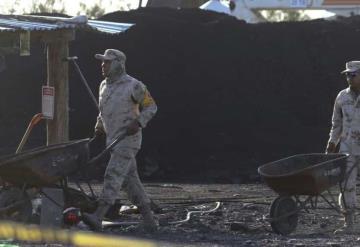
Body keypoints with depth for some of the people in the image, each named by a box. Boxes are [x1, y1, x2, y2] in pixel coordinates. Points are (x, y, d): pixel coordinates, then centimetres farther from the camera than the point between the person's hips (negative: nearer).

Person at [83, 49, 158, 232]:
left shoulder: (133, 86, -10)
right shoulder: (104, 85, 12)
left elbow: (151, 107, -5)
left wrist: (138, 122, -19)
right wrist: (100, 126, 10)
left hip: (128, 138, -8)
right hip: (113, 139, 8)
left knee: (113, 175, -18)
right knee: (129, 179, 9)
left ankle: (98, 217, -27)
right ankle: (148, 219, 15)